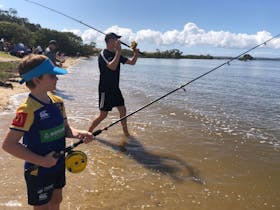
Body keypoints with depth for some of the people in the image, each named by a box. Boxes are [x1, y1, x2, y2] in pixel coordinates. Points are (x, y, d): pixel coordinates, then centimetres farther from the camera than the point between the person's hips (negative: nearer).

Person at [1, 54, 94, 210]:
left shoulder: (57, 102, -3)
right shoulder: (28, 110, -25)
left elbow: (65, 129, 8)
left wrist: (78, 134, -15)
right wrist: (41, 161, -25)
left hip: (58, 165, 7)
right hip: (38, 171, -6)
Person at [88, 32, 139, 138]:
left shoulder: (116, 54, 10)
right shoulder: (103, 54, -14)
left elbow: (132, 62, 11)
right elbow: (112, 67, -31)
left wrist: (135, 54, -8)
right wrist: (119, 51, -29)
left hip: (115, 88, 8)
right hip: (105, 89, -8)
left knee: (122, 110, 12)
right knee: (103, 114, -4)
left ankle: (126, 133, 27)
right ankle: (88, 132, 13)